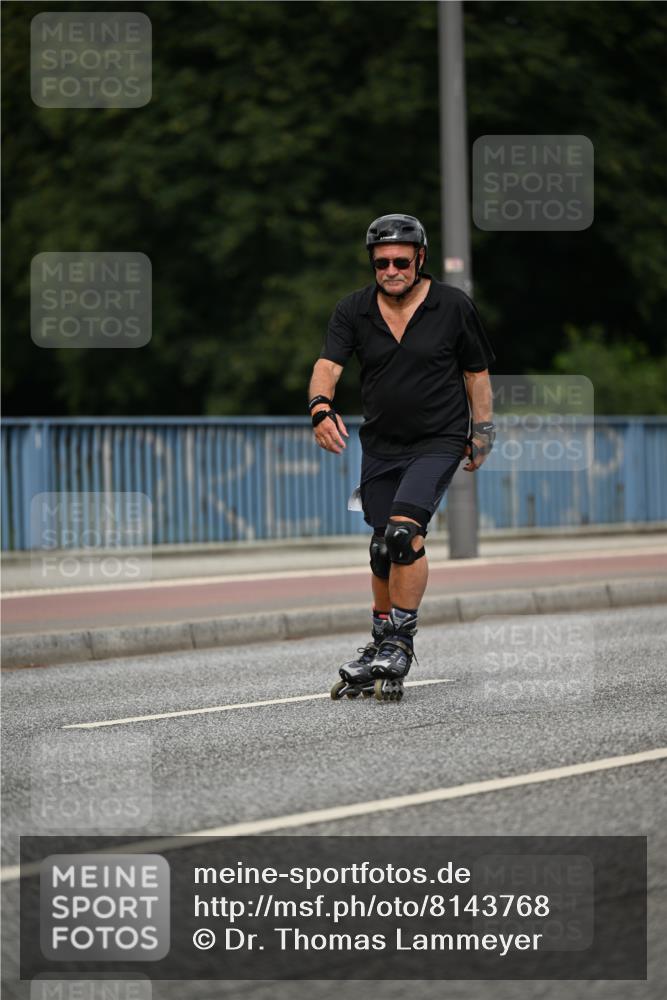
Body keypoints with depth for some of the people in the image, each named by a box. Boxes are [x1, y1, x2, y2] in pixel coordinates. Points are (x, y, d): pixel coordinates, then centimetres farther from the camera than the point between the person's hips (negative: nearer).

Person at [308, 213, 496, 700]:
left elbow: (477, 372, 3)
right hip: (380, 446, 4)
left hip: (438, 442, -4)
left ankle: (400, 643, -16)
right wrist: (321, 407, -32)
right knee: (384, 550, 11)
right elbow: (328, 364, -13)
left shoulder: (454, 306, -6)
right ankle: (381, 646, 28)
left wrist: (483, 432, 2)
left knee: (404, 532, -23)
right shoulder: (354, 310, -1)